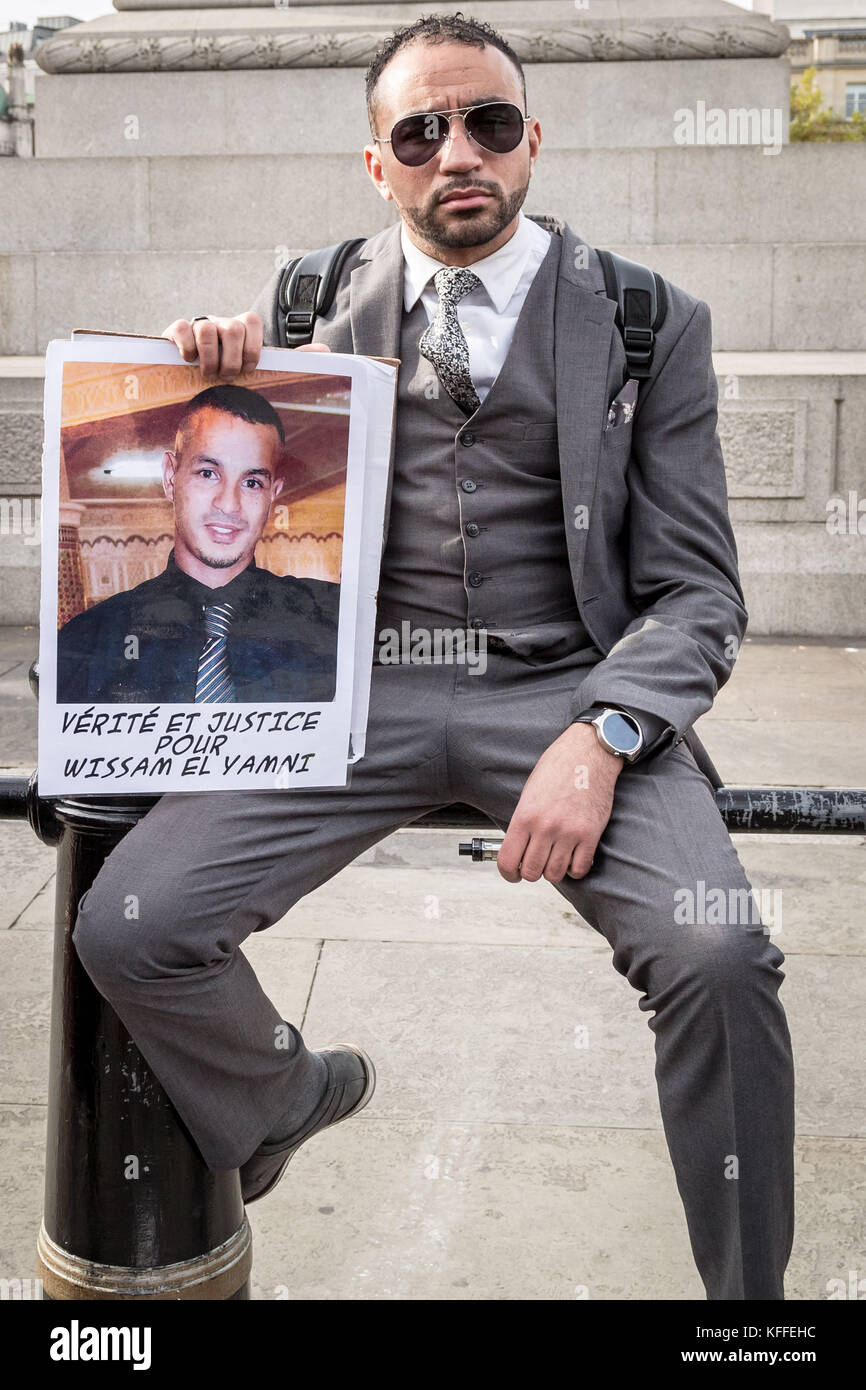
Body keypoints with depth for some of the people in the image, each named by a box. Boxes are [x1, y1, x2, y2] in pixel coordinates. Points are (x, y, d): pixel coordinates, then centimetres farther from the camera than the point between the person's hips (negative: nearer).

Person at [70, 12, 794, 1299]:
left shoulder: (650, 323, 4)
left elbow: (696, 591, 1)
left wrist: (598, 736, -18)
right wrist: (210, 372, -6)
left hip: (564, 686, -2)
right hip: (357, 683, 2)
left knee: (718, 955, -27)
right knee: (125, 928, -15)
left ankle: (749, 1289, 2)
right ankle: (289, 1094, 21)